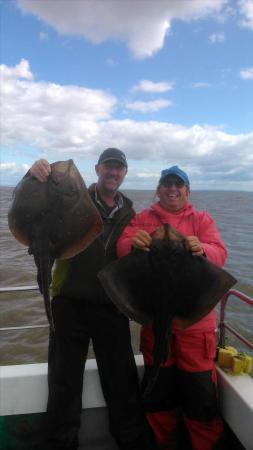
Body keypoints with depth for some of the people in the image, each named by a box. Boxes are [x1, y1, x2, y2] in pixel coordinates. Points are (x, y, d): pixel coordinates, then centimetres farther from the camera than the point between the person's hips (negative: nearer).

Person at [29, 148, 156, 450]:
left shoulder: (129, 213, 7)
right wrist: (34, 177, -28)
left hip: (111, 308, 2)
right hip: (70, 304, -1)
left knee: (123, 383, 14)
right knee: (64, 383, 14)